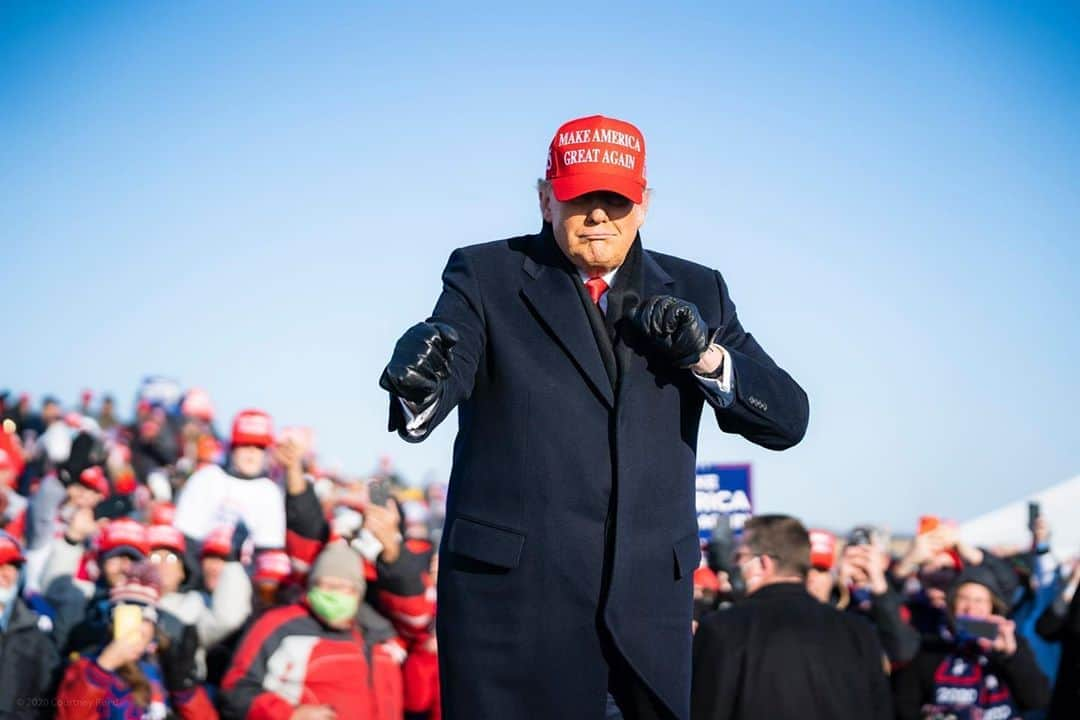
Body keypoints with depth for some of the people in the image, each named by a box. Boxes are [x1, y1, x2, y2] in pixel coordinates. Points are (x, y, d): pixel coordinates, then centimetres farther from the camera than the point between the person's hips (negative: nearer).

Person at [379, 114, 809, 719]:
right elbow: (447, 370, -15)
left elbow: (788, 419, 7)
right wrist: (418, 382, -39)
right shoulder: (485, 277, 3)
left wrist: (707, 356, -10)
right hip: (512, 594, -3)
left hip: (650, 603, 3)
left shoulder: (697, 292, 11)